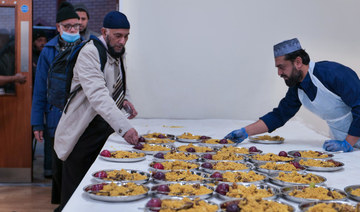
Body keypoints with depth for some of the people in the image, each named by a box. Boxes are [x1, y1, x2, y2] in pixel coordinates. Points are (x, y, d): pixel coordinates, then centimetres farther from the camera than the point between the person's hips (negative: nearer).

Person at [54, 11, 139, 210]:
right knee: (75, 192, -1)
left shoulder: (119, 53, 9)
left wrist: (124, 98, 3)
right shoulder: (90, 52, -19)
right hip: (83, 129, -7)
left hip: (106, 127, 8)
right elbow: (97, 95, -32)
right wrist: (124, 127, -41)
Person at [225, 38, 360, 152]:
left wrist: (347, 144, -25)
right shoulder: (296, 88, -2)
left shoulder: (333, 73, -23)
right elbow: (278, 116, 5)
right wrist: (245, 132, -2)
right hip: (341, 140, 6)